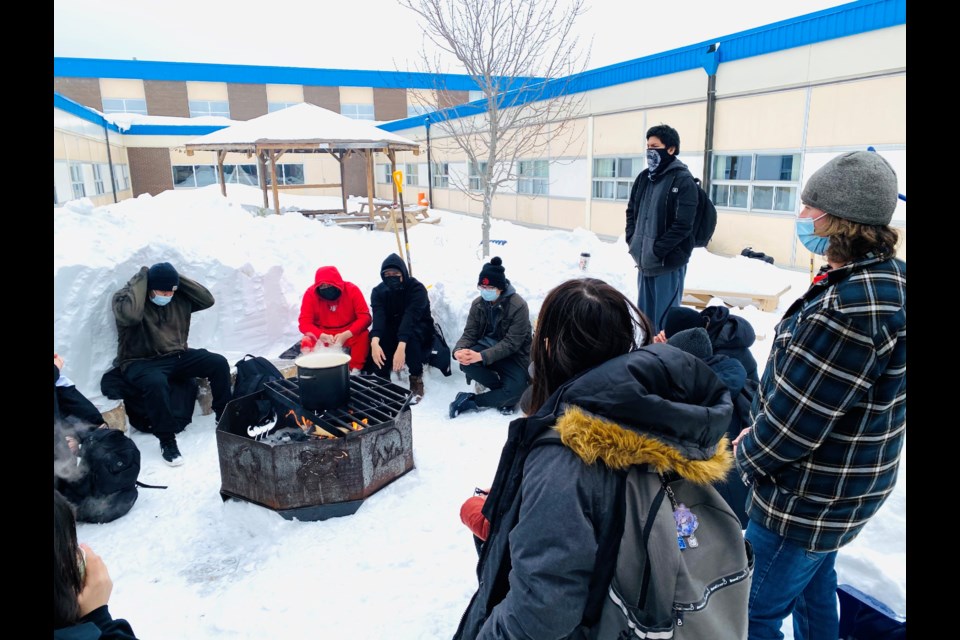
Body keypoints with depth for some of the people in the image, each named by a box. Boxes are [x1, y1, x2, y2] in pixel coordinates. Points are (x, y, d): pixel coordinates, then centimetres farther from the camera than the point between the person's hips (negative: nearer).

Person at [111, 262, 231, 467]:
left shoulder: (179, 298, 5)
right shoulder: (124, 297, -12)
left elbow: (207, 299, -2)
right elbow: (131, 314, -35)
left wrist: (178, 280, -8)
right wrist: (140, 279, -23)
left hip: (177, 356, 6)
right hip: (141, 362, -5)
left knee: (218, 363, -12)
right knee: (156, 383, -39)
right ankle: (167, 441, -21)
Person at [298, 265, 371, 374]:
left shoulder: (352, 290, -16)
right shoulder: (311, 293, -14)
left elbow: (365, 317, -19)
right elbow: (305, 322, -16)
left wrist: (346, 335, -32)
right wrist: (322, 336, -33)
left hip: (349, 333, -1)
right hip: (322, 335, 1)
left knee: (363, 335, -31)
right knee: (307, 341, -29)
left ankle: (355, 370, -16)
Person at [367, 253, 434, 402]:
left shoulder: (417, 288, -23)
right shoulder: (378, 291, -11)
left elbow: (410, 317, -37)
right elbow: (378, 316, -28)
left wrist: (401, 346, -52)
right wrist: (374, 342, -48)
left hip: (419, 329, -3)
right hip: (392, 329, 4)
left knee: (410, 335, -37)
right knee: (375, 337, -28)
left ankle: (416, 378, -21)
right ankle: (382, 379, -13)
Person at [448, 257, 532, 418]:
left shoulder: (518, 306, -21)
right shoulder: (478, 304, -3)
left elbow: (512, 343, -25)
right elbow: (469, 333, -4)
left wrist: (482, 356, -36)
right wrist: (459, 350, -29)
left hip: (513, 355, -4)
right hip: (488, 347, 4)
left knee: (516, 389, -30)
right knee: (466, 362, -29)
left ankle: (471, 401, -12)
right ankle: (504, 396, -11)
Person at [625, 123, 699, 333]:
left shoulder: (683, 180, -11)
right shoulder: (644, 177, 11)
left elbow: (682, 225, -17)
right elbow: (631, 210, 19)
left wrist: (655, 251, -17)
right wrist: (632, 240, 4)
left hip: (669, 262, -7)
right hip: (644, 261, 7)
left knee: (664, 320, 0)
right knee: (644, 314, 17)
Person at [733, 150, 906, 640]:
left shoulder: (848, 309, -32)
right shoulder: (890, 275, 0)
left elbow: (793, 417, -26)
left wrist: (745, 453, -7)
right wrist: (760, 432, 7)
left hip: (805, 501, -9)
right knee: (814, 578, 31)